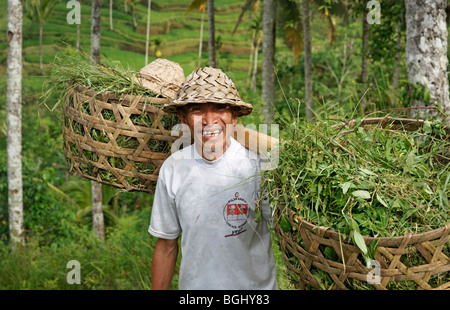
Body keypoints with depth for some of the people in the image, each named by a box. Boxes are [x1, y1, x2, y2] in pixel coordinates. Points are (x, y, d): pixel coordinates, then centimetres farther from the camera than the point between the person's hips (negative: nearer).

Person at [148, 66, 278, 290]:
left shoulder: (258, 165, -16)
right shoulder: (172, 169, -9)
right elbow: (166, 246, 0)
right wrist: (158, 288, 3)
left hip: (256, 284, -1)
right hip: (195, 284, 2)